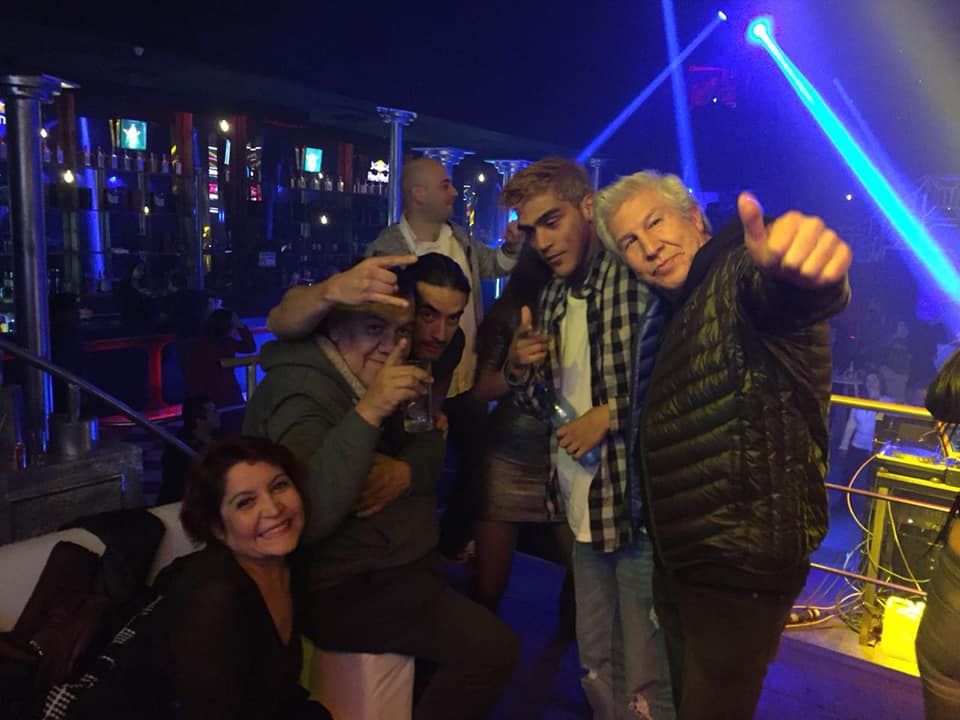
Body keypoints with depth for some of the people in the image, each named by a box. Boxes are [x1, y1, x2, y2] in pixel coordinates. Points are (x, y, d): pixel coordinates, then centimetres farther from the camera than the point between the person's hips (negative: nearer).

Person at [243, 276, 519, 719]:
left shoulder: (373, 374, 8)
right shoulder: (300, 390, -21)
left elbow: (431, 446, 8)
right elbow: (308, 518, -36)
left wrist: (407, 472, -14)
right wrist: (367, 413, -42)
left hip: (401, 562, 9)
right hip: (346, 591, -9)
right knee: (490, 646, -20)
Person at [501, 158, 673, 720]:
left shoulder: (641, 279, -12)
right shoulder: (553, 300, 10)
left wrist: (610, 413, -18)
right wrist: (520, 369, -5)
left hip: (639, 504, -7)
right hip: (583, 505, 7)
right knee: (597, 667, 20)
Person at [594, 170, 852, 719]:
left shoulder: (743, 272, -16)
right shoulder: (677, 312, 12)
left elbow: (779, 292, -43)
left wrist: (804, 274, -63)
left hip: (742, 565, -9)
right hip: (682, 560, 9)